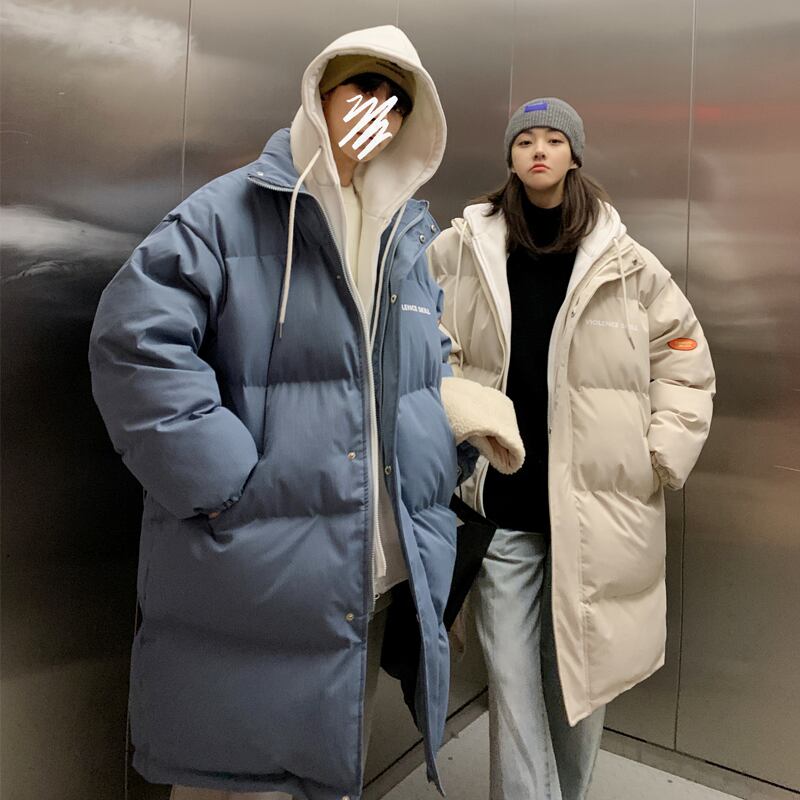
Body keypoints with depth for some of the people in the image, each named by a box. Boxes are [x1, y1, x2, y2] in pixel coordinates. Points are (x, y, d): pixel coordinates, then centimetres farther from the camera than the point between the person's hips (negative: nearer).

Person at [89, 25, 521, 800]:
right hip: (252, 575, -6)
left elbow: (435, 374, 23)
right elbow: (135, 341, -14)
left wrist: (435, 472, 9)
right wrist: (222, 484, -18)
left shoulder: (414, 240, 15)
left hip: (377, 573, 6)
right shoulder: (230, 213, -6)